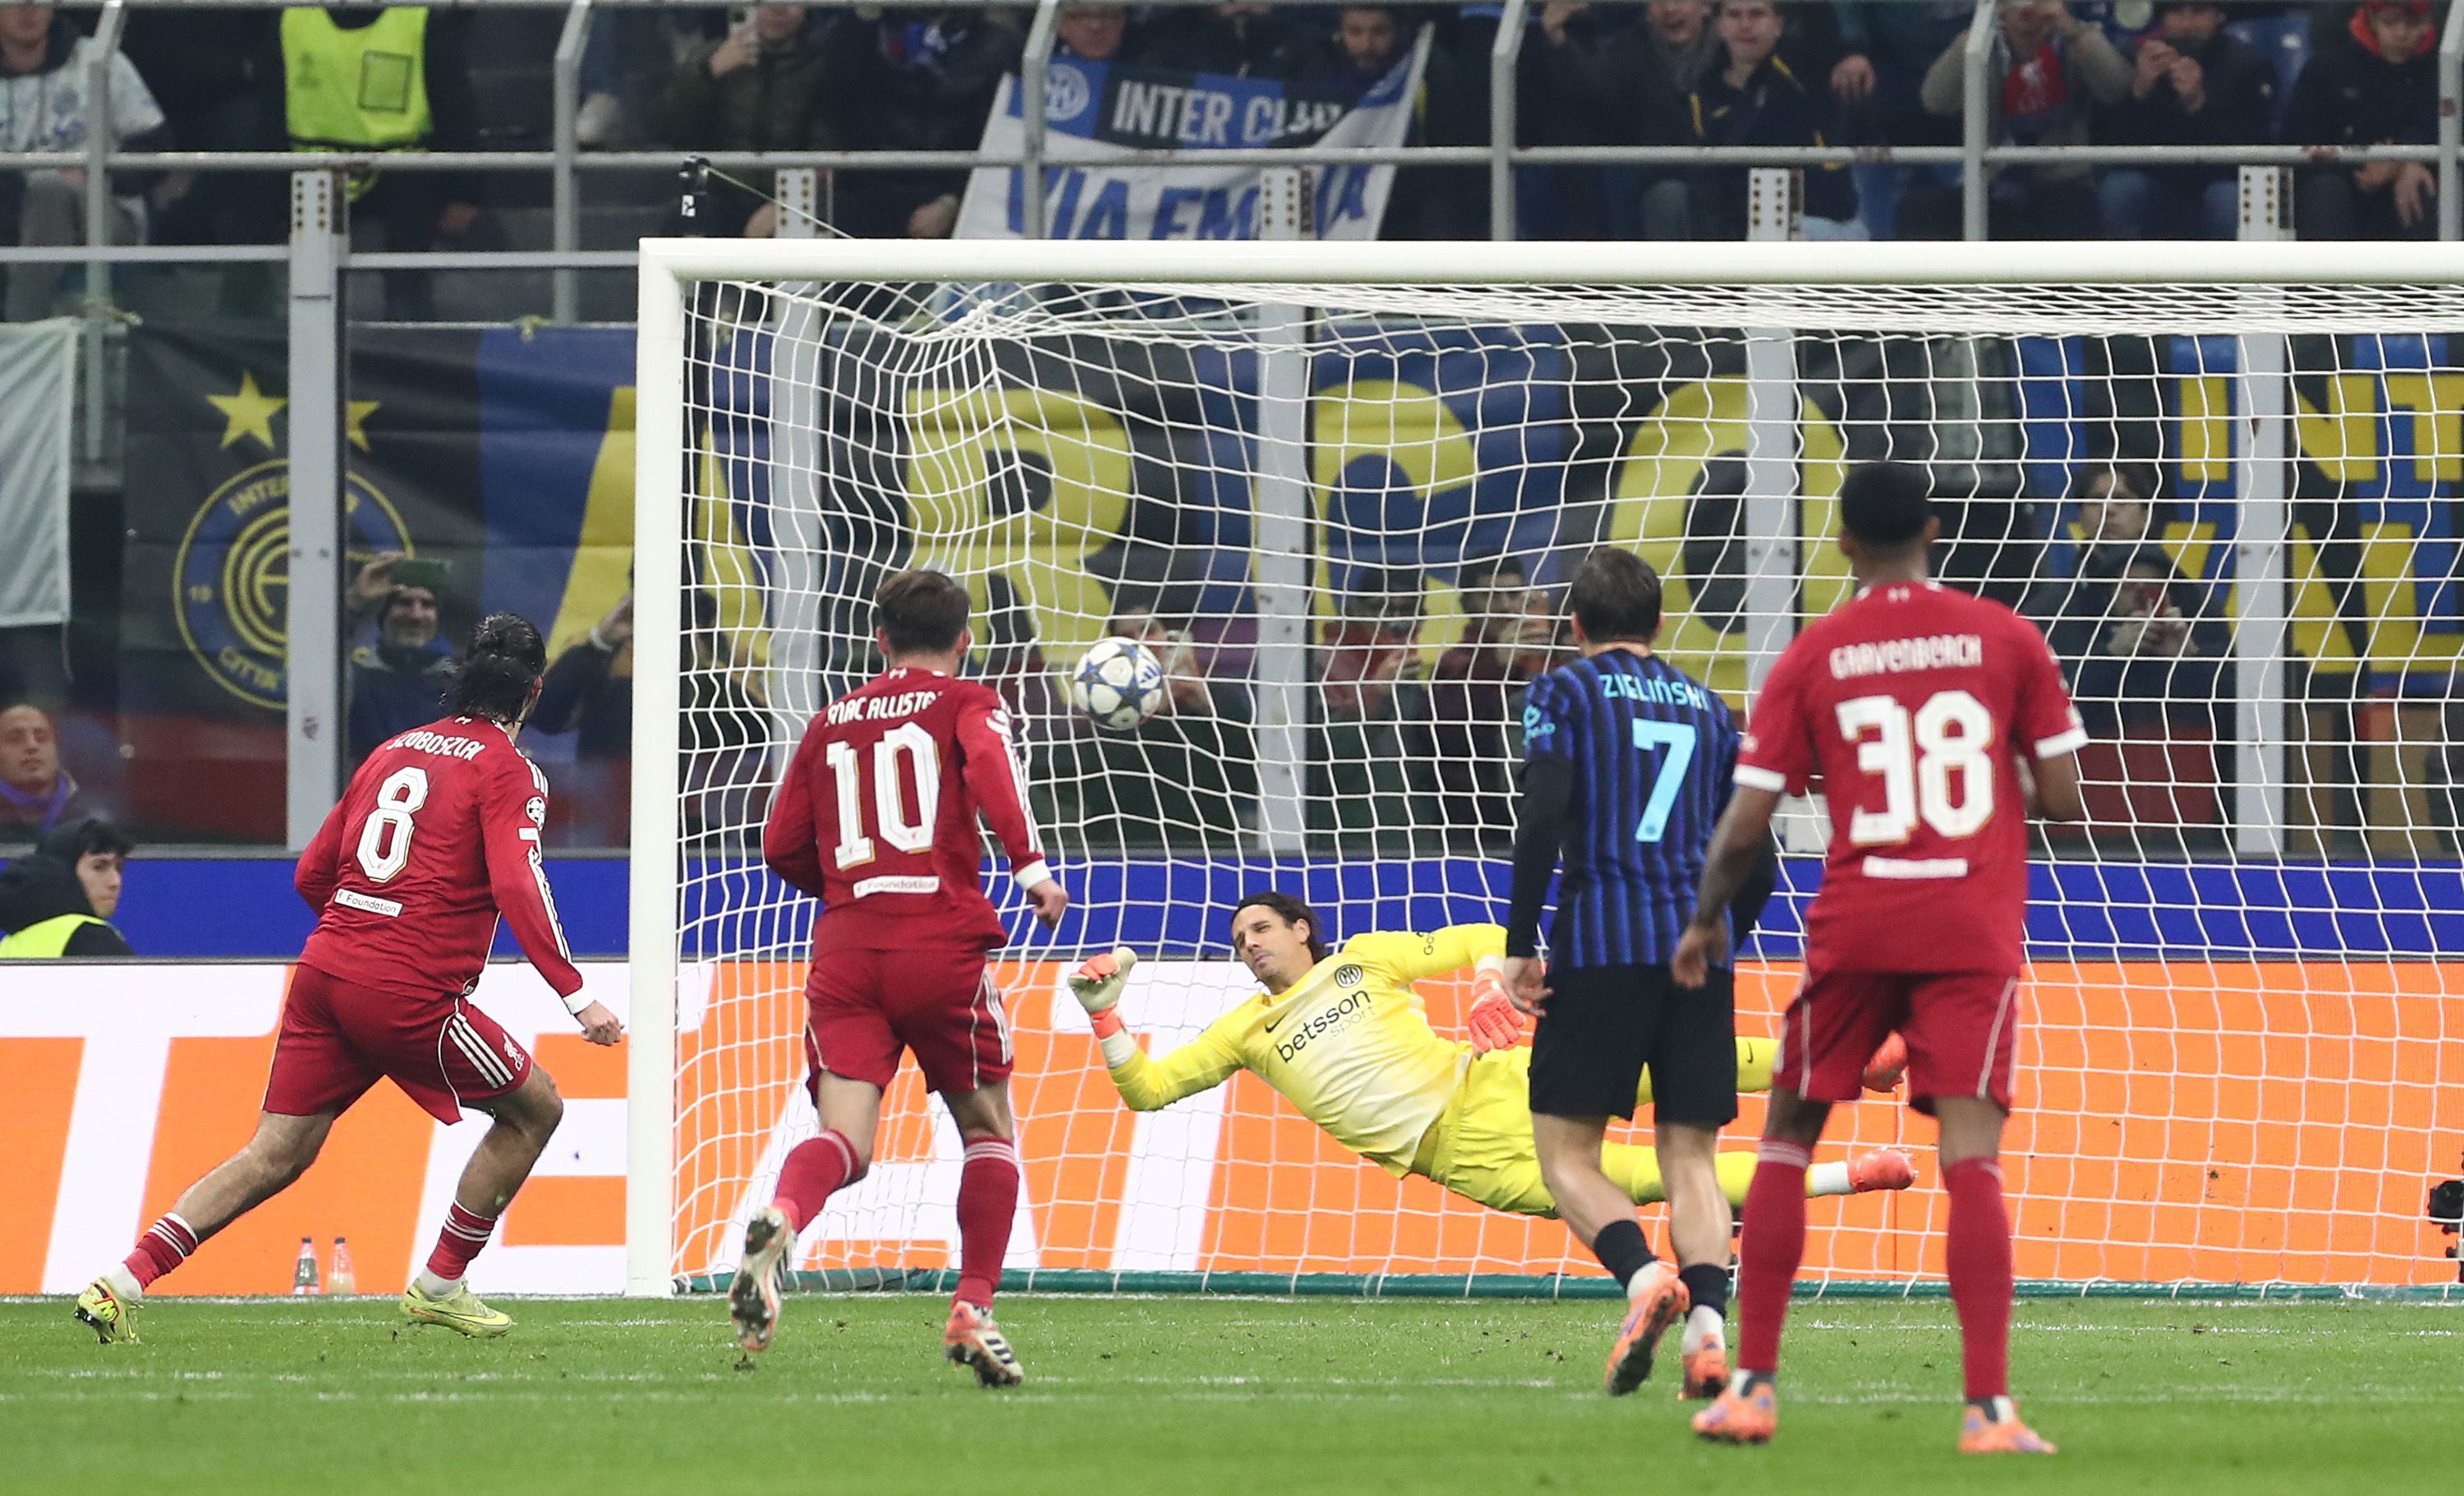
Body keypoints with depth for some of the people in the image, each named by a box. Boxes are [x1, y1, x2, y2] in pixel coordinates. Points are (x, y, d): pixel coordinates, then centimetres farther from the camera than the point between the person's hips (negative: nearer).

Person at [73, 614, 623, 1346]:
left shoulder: (393, 751, 19)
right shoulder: (508, 771, -1)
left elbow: (312, 873, 21)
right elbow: (516, 886, -16)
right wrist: (575, 995, -17)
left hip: (326, 966, 6)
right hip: (410, 996, -6)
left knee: (277, 1154, 7)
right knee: (535, 1109, 12)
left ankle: (124, 1283, -5)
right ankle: (439, 1286, 15)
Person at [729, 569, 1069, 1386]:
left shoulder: (830, 724, 20)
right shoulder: (968, 703, 9)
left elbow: (783, 847, 20)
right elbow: (988, 767, -14)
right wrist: (1031, 866, -21)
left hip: (844, 950, 3)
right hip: (943, 942, -3)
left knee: (844, 1139, -8)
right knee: (988, 1128, 16)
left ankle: (781, 1218, -42)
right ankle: (973, 1311, 6)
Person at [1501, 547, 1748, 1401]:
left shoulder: (1563, 693, 5)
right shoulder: (1707, 707, 18)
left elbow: (1541, 818, -9)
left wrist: (1518, 947, -6)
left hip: (1600, 945, -4)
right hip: (1698, 947, 4)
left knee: (1565, 1153, 2)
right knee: (1691, 1156, 5)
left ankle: (1643, 1275, -25)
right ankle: (1708, 1322, -17)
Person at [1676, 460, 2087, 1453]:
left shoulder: (1811, 658, 2)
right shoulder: (2005, 639, 2)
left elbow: (1746, 823, 0)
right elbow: (2063, 801, 2)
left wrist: (1708, 921, 17)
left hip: (1855, 927, 1)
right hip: (1974, 936, 0)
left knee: (1787, 1139, 16)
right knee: (1971, 1158, -8)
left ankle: (1753, 1387, 14)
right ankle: (1989, 1404, -21)